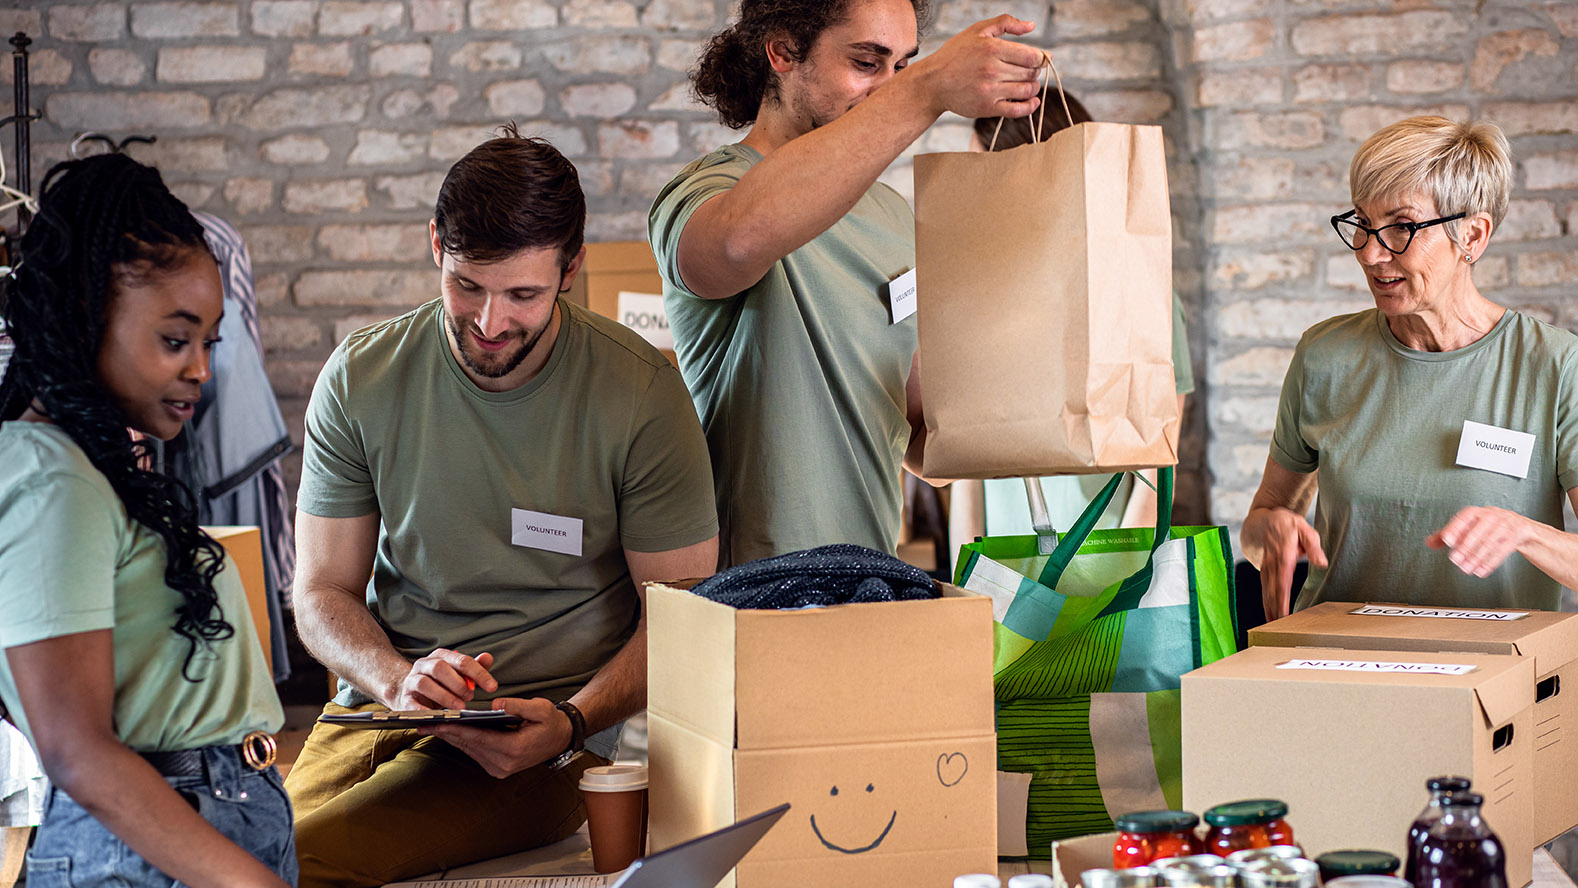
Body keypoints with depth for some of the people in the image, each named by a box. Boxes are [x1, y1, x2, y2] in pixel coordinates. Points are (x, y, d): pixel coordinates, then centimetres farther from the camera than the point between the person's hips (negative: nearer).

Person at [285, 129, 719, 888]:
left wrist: (569, 725, -20)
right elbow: (323, 592, 6)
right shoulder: (360, 378, 1)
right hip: (380, 705, 4)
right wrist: (399, 681, -15)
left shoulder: (640, 394, -7)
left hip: (555, 725, -3)